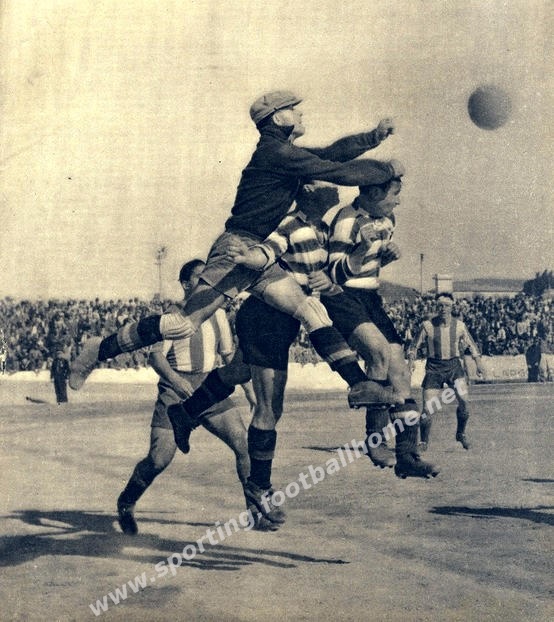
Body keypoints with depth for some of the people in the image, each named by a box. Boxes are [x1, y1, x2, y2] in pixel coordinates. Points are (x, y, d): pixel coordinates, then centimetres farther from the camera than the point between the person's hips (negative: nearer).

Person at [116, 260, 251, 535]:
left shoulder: (218, 315, 15)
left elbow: (229, 354, 24)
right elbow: (155, 354, -13)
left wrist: (248, 388, 18)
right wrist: (175, 380, -30)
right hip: (177, 392, -5)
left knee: (244, 443, -12)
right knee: (159, 459, -10)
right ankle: (125, 505, 16)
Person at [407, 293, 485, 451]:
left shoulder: (459, 325, 0)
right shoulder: (427, 325, -5)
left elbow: (471, 344, 14)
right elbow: (414, 346, 3)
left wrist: (478, 362, 4)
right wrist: (411, 360, -15)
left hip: (454, 365, 1)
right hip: (434, 367, -1)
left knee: (464, 400, -17)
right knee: (427, 407, -6)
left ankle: (461, 434, 7)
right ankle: (424, 442, 12)